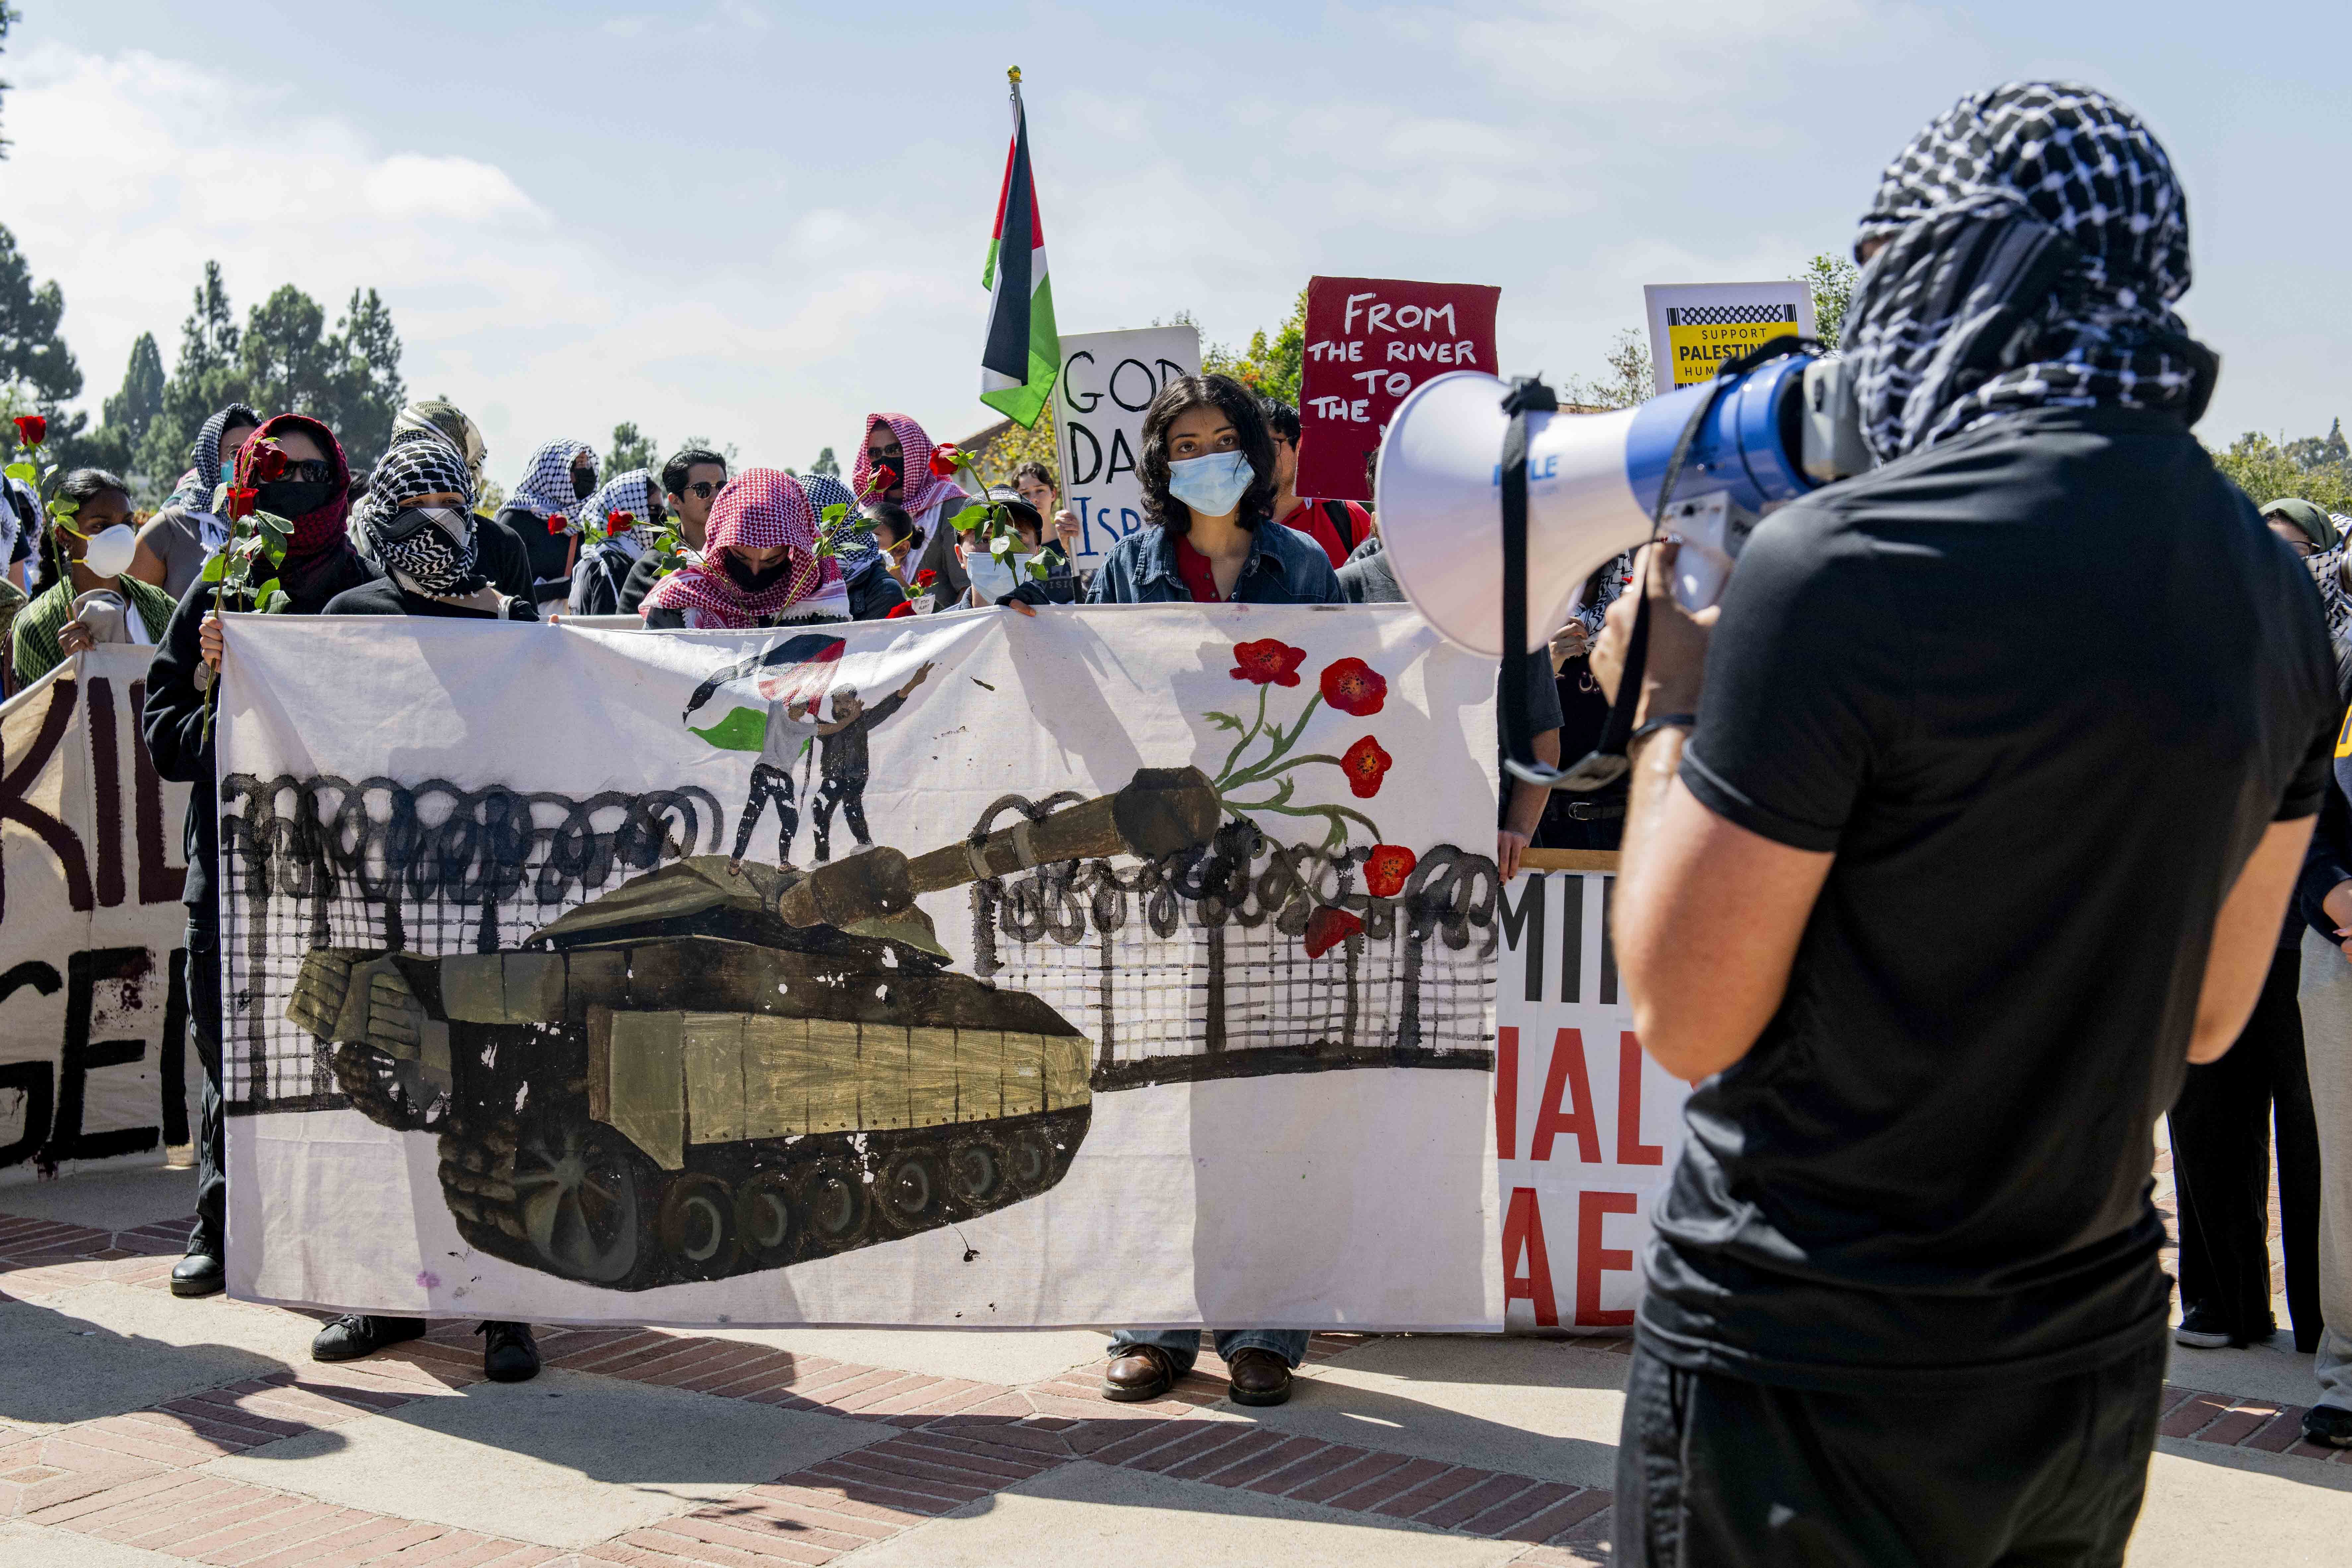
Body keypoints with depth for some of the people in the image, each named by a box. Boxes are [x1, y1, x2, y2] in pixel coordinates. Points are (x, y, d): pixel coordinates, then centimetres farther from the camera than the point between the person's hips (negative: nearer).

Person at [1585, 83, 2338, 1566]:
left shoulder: (1844, 562, -21)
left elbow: (1687, 1019, -16)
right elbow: (2206, 1019, 12)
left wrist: (1672, 699, -2)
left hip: (1811, 1388, -6)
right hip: (2099, 1370, 7)